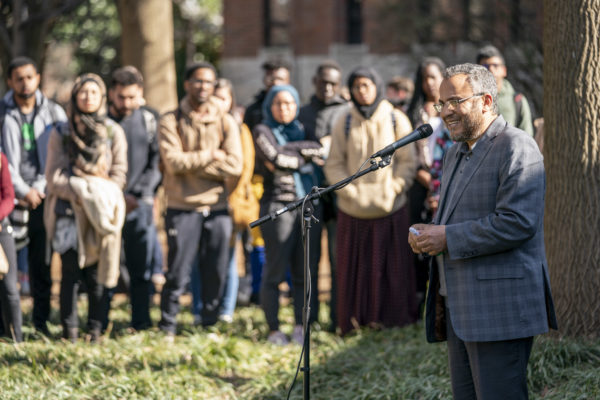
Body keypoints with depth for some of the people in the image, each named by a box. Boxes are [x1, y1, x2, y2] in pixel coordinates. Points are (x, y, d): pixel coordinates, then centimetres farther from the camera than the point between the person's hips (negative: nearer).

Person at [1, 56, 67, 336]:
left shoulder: (53, 112, 9)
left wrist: (40, 189, -4)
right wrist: (23, 190, -8)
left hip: (43, 195, 2)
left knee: (42, 260, 2)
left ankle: (42, 320, 10)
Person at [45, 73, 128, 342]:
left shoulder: (113, 132, 8)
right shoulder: (62, 133, 6)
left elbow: (119, 173, 6)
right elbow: (54, 175, 1)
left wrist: (100, 195, -10)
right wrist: (78, 193, -13)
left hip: (103, 211, 0)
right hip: (69, 211, 0)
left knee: (98, 274, -4)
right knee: (71, 273, -4)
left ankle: (95, 329, 3)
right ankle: (69, 330, 0)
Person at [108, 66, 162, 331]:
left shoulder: (149, 121, 9)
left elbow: (156, 163, 6)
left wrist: (138, 194, -7)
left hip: (140, 203, 1)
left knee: (142, 267, 1)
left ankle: (141, 323, 6)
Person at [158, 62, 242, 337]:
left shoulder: (226, 122, 8)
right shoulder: (171, 121, 2)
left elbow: (235, 165, -4)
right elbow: (174, 162, -12)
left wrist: (191, 163, -9)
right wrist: (211, 155, -7)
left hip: (217, 208, 3)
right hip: (183, 208, -3)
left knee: (216, 273, 5)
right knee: (178, 273, -3)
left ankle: (209, 327, 18)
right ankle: (167, 329, 8)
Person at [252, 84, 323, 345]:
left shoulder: (301, 130, 19)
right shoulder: (262, 131, 4)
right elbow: (275, 157, -12)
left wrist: (286, 154, -10)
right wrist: (307, 152, -2)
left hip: (308, 204, 5)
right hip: (278, 205, -5)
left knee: (305, 271, 4)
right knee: (275, 271, -3)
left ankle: (300, 328, 10)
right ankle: (274, 330, 4)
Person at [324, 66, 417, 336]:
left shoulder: (396, 120, 1)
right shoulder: (344, 123, 3)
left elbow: (407, 162, 1)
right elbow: (334, 165, 3)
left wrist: (392, 190, -11)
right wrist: (351, 192, -10)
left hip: (391, 208, -1)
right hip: (353, 211, 1)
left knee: (392, 265, 4)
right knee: (355, 267, 5)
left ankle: (392, 318, 15)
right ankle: (356, 321, 13)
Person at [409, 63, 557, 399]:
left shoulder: (517, 148, -11)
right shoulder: (457, 153, 20)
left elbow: (517, 222, -21)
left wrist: (449, 239, -18)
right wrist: (427, 235, 6)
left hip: (500, 308, -9)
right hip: (460, 308, 10)